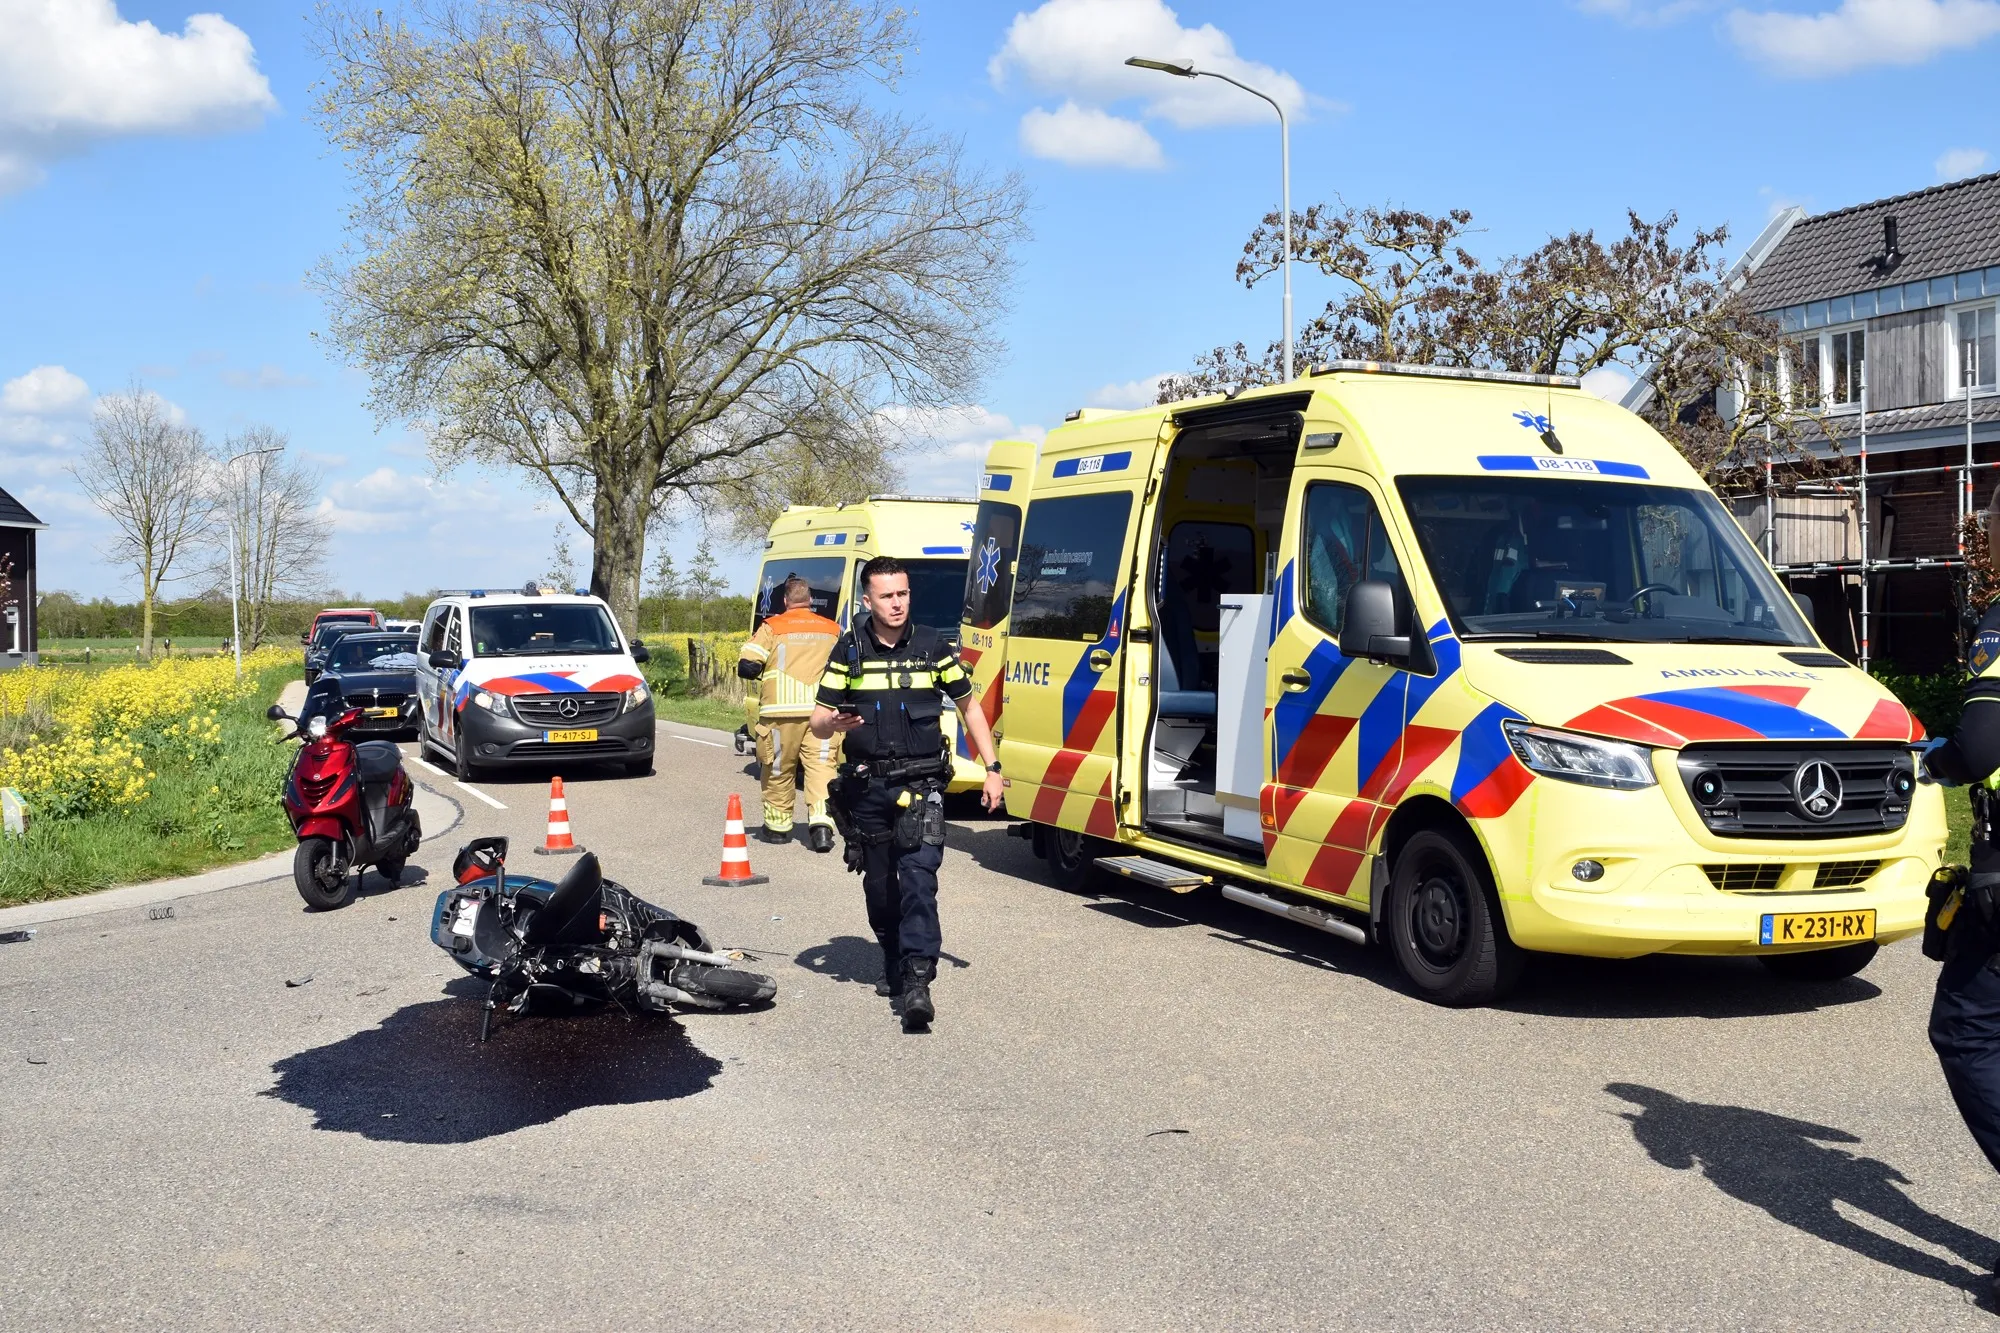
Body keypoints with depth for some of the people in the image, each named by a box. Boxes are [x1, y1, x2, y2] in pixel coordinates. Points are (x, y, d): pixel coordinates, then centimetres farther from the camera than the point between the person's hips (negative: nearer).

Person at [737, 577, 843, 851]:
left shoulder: (772, 628, 0)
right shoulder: (832, 629, 10)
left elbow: (746, 667, -4)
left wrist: (762, 673, 16)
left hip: (782, 711, -2)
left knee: (779, 769, 11)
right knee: (821, 766, -1)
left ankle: (777, 826, 21)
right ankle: (821, 823, -18)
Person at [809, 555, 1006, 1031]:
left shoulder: (932, 647, 3)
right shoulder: (849, 651, 4)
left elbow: (969, 707, 13)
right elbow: (817, 721, 4)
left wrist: (992, 768, 7)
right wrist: (835, 723, -21)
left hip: (920, 783, -2)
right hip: (867, 788, 2)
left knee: (918, 877, -16)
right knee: (879, 884, 10)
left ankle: (916, 981, -22)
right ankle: (895, 965, 30)